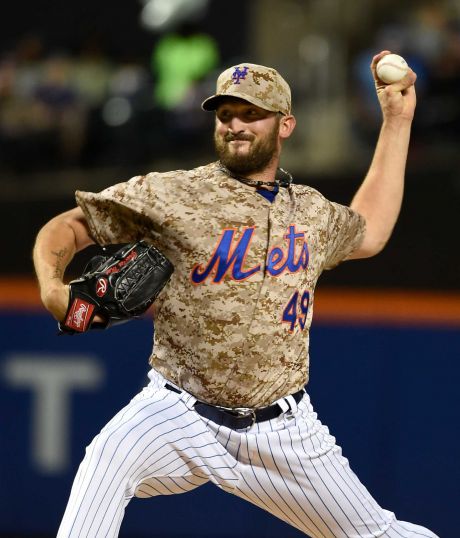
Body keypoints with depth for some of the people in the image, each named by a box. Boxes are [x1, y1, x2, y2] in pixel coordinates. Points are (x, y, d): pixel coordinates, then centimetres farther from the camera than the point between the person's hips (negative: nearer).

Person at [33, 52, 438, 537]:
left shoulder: (311, 211, 11)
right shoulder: (172, 195, -5)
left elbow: (368, 235, 32)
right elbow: (68, 226, -2)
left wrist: (397, 122, 28)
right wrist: (52, 288, -24)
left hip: (283, 431, 4)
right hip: (179, 415, -4)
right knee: (111, 455, -35)